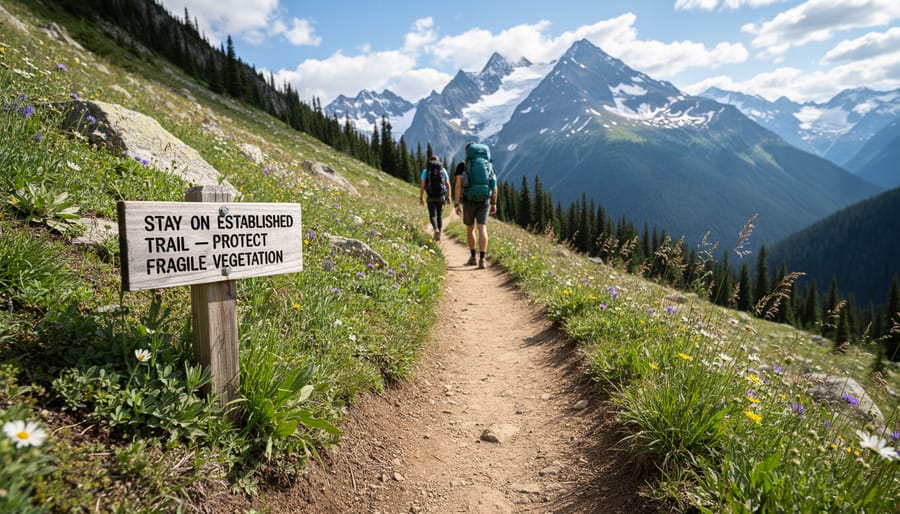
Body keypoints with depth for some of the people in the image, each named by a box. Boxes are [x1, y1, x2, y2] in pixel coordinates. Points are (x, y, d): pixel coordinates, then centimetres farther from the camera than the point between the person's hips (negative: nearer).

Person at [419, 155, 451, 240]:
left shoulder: (425, 170, 1)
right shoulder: (443, 170, 4)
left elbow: (422, 185, -4)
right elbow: (448, 184, 0)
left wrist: (420, 198, 1)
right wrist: (448, 197, 4)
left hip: (431, 197, -2)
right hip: (441, 197, 2)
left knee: (432, 216, 6)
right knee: (439, 215, 17)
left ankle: (436, 230, -23)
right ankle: (438, 235, 16)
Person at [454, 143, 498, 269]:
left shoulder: (462, 165, 1)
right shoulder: (488, 165, 9)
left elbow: (458, 185, -9)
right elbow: (494, 185, 7)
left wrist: (456, 204, -8)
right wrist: (494, 203, 13)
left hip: (469, 201, -1)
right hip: (484, 201, 1)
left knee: (470, 229, 16)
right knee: (482, 229, -5)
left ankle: (473, 257, 24)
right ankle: (482, 260, -19)